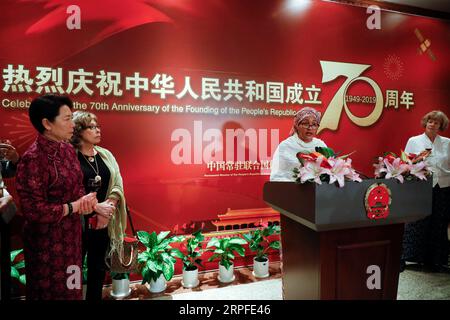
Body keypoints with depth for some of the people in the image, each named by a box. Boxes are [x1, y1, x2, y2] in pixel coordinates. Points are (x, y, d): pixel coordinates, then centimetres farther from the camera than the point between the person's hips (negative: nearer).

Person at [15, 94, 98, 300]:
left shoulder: (67, 148, 1)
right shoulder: (33, 159, -22)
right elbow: (33, 210, -23)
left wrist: (86, 200, -9)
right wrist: (74, 207, -17)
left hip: (71, 235, 7)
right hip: (47, 242, -7)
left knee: (69, 288, 21)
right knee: (50, 291, 12)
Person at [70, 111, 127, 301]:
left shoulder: (106, 155, 6)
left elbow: (117, 186, 3)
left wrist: (107, 208, -11)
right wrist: (96, 207, -18)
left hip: (104, 222, 5)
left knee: (98, 268, 17)